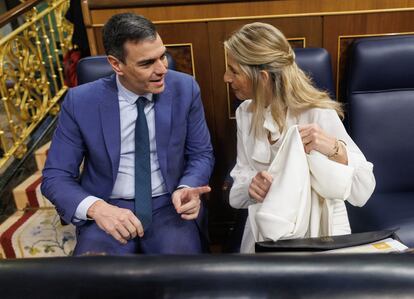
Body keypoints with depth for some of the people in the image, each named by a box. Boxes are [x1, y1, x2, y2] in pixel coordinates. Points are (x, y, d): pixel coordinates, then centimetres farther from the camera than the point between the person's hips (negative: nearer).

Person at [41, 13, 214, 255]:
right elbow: (55, 177, -4)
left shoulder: (185, 89, -6)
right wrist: (96, 208, -23)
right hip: (108, 210, 0)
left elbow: (201, 154, 4)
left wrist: (187, 189, -17)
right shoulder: (80, 101, -9)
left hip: (169, 206, 1)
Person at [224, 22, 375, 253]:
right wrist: (251, 186, -23)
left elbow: (363, 192, -19)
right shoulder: (245, 113, -1)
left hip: (319, 231, -3)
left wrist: (336, 150, -36)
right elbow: (241, 176, -1)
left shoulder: (318, 114, -18)